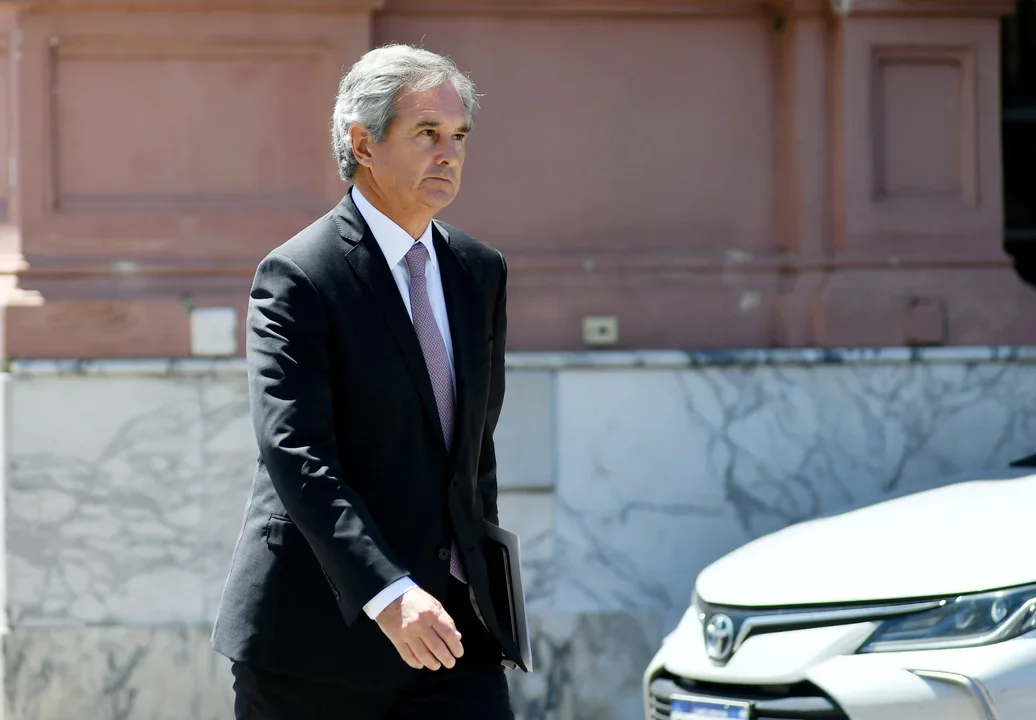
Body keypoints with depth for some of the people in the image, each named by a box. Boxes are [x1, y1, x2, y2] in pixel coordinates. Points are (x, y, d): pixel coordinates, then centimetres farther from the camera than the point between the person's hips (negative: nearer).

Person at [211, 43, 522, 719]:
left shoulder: (481, 271, 12)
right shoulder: (297, 276, -10)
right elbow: (296, 455, -20)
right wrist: (387, 593, -30)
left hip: (450, 617, 5)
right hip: (319, 629, -5)